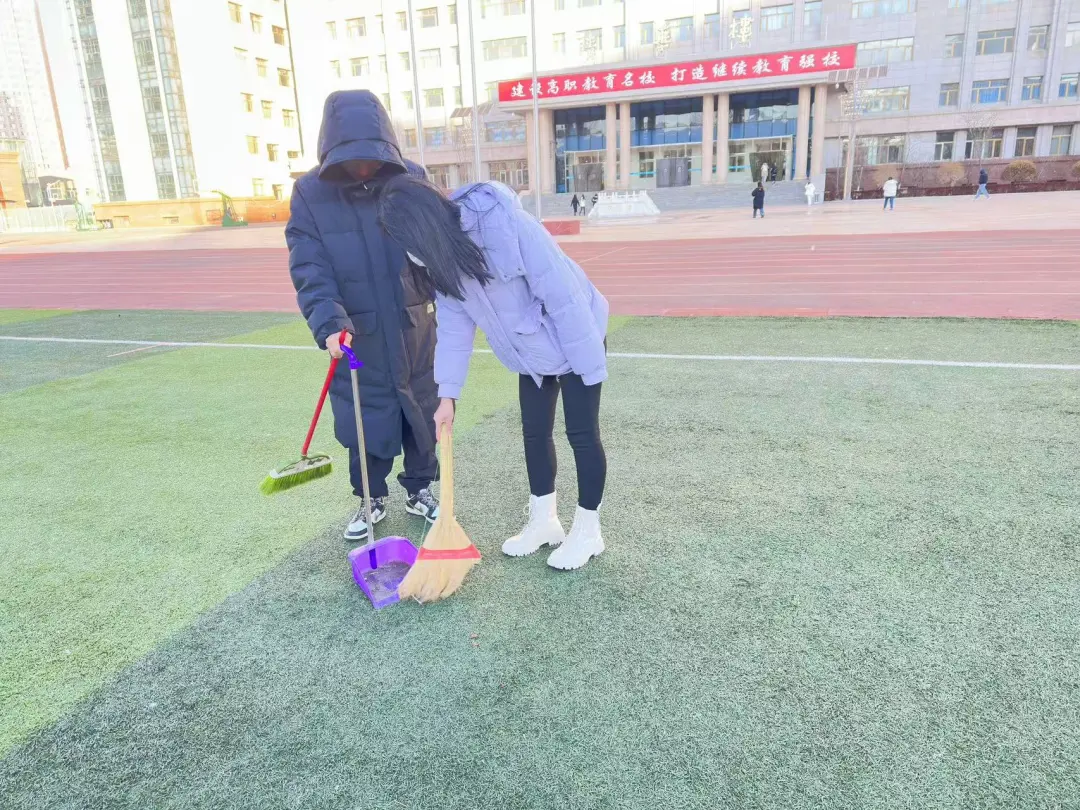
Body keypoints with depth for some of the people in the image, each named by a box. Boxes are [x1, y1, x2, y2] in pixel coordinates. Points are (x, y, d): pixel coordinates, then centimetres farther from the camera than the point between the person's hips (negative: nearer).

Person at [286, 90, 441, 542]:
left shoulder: (410, 178, -4)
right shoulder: (310, 193, -7)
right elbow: (310, 269, -13)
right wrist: (330, 323, -28)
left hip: (415, 329, 2)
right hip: (357, 336, -1)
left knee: (423, 414, 12)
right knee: (366, 422, 7)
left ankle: (419, 491, 32)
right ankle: (370, 500, 28)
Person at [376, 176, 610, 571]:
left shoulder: (506, 224, -33)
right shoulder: (442, 255, -8)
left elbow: (564, 296, -29)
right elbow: (454, 323, -2)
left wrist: (588, 366, -23)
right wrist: (448, 393, -4)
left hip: (577, 339, -7)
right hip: (533, 349, 7)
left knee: (582, 434, 1)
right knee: (534, 431, 12)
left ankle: (588, 530, 18)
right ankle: (543, 521, 29)